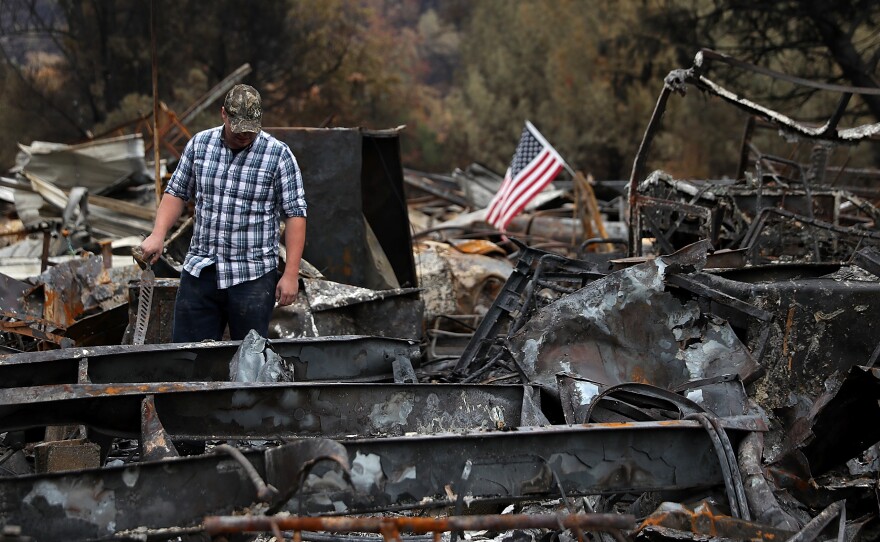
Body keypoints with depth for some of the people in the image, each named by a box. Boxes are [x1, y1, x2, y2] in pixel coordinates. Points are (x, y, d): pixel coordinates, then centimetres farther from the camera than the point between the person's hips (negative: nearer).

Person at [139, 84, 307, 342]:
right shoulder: (199, 144, 6)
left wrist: (291, 274, -11)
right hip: (199, 271, 3)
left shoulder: (279, 155, -6)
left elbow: (295, 214, -6)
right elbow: (177, 192, 15)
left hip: (252, 277, -3)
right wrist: (158, 235, -1)